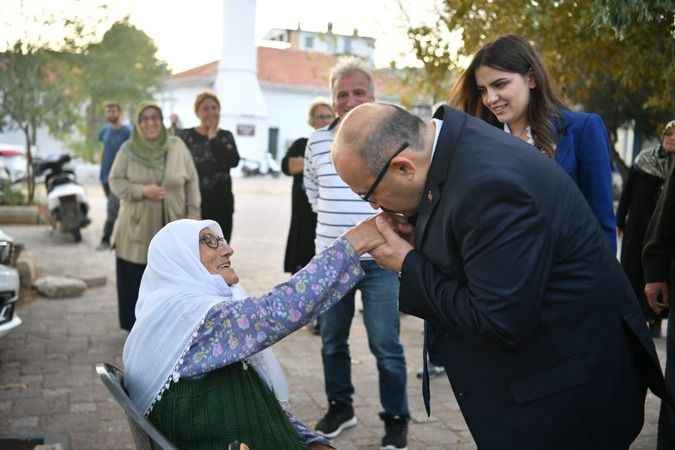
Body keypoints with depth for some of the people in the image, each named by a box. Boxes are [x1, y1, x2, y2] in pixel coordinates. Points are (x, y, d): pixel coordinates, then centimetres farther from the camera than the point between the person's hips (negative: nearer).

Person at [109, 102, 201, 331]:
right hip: (137, 227, 0)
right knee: (138, 280, 4)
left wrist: (193, 214, -1)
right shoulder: (128, 149, -2)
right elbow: (115, 181, -1)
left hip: (171, 228, 0)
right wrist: (142, 191, -17)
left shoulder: (178, 147, 0)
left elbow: (191, 182, 4)